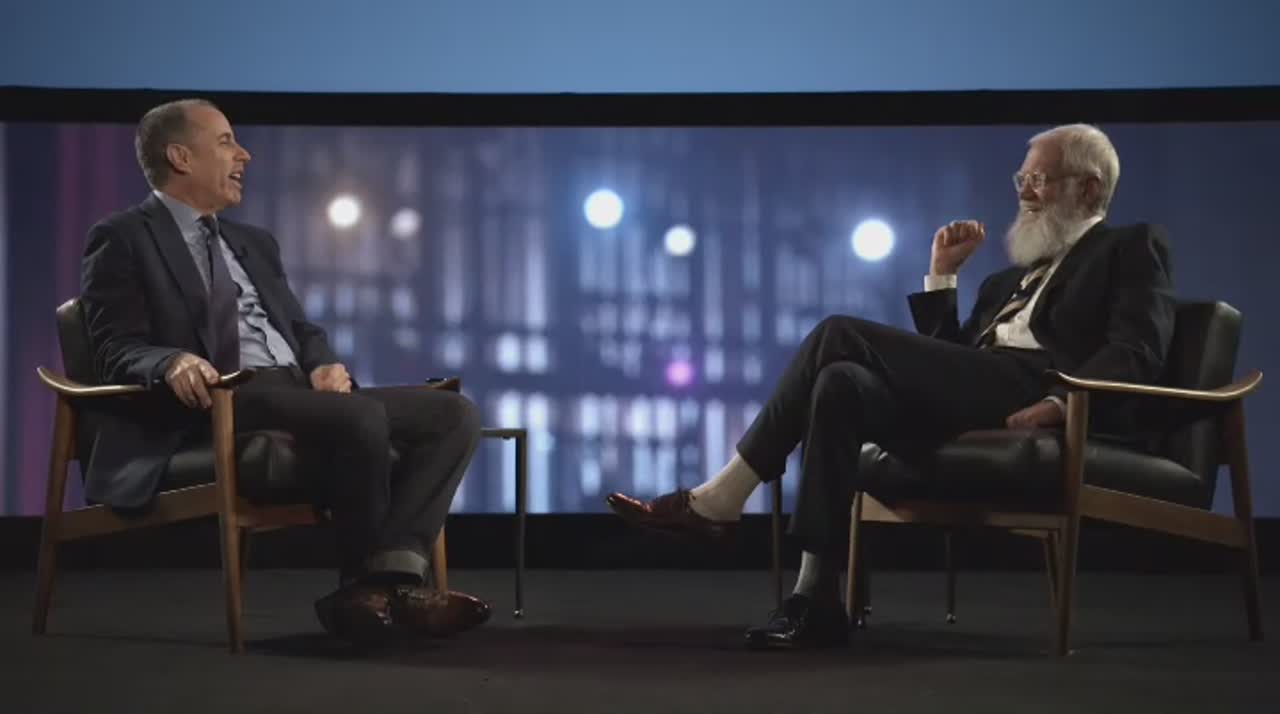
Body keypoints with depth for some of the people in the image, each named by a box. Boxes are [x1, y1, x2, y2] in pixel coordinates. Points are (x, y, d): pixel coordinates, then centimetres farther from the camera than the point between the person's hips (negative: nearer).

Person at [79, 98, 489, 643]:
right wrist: (172, 362, -29)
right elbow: (116, 350, -7)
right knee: (362, 415, -34)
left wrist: (325, 366, -3)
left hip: (297, 391, 8)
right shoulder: (122, 240, 5)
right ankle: (365, 583, -15)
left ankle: (392, 575, -24)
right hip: (222, 401, -8)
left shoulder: (254, 243, 28)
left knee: (453, 413, -10)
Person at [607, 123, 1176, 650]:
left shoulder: (1132, 248, 15)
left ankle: (719, 500, -14)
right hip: (972, 402, 7)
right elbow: (945, 363, 27)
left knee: (840, 336, -18)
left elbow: (1136, 352, -5)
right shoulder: (1011, 279, 35)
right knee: (841, 384, -23)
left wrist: (1061, 403, -21)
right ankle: (817, 598, -25)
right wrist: (943, 273, 21)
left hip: (1033, 397, -7)